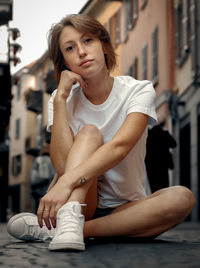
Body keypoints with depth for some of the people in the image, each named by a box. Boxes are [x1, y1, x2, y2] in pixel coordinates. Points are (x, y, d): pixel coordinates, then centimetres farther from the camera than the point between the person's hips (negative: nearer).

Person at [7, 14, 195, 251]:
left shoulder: (138, 91, -6)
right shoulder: (63, 100, 0)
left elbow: (120, 146, -27)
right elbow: (63, 164, -17)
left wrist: (67, 181, -42)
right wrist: (60, 97, -18)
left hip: (124, 208, 0)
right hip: (78, 202, 0)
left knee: (182, 198, -31)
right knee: (89, 132, -22)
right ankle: (69, 222, -45)